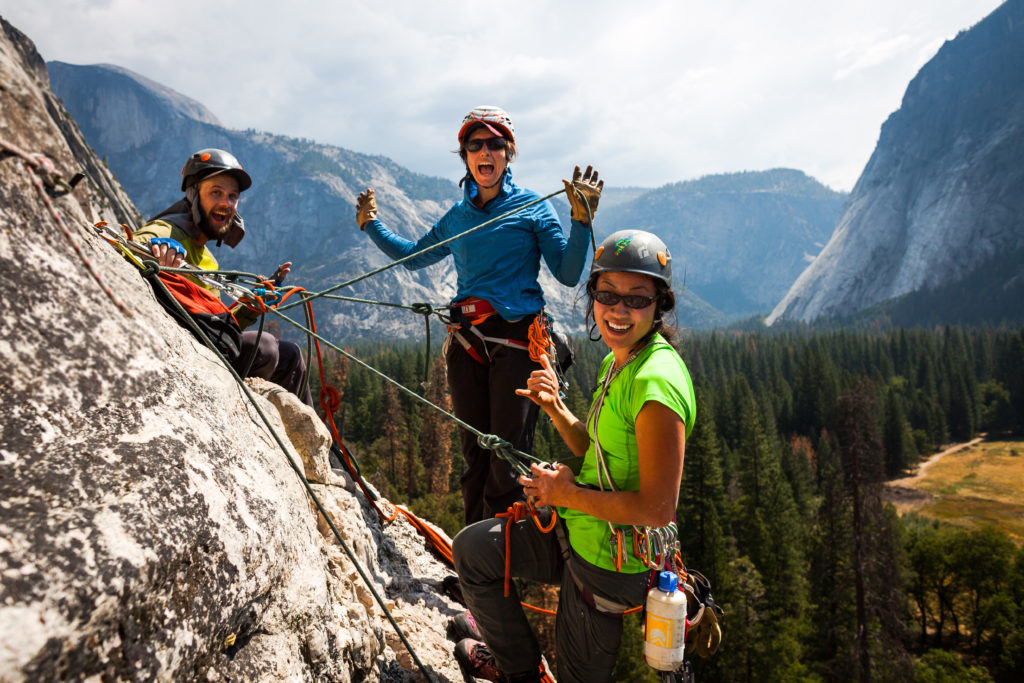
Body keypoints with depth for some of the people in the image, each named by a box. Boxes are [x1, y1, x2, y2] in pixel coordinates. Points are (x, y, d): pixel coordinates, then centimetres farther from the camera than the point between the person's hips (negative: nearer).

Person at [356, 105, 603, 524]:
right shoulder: (457, 216, 15)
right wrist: (371, 225, 24)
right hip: (466, 343, 5)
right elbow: (414, 256, 31)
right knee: (474, 453, 10)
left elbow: (568, 274, -3)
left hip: (516, 341, -4)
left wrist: (582, 221, -14)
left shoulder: (532, 208, 3)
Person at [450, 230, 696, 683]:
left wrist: (566, 494, -19)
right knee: (472, 548, 22)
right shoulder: (616, 362, 3)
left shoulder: (656, 382, -28)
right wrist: (555, 408, -3)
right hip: (579, 529, 10)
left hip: (609, 560, -10)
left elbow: (658, 509, -31)